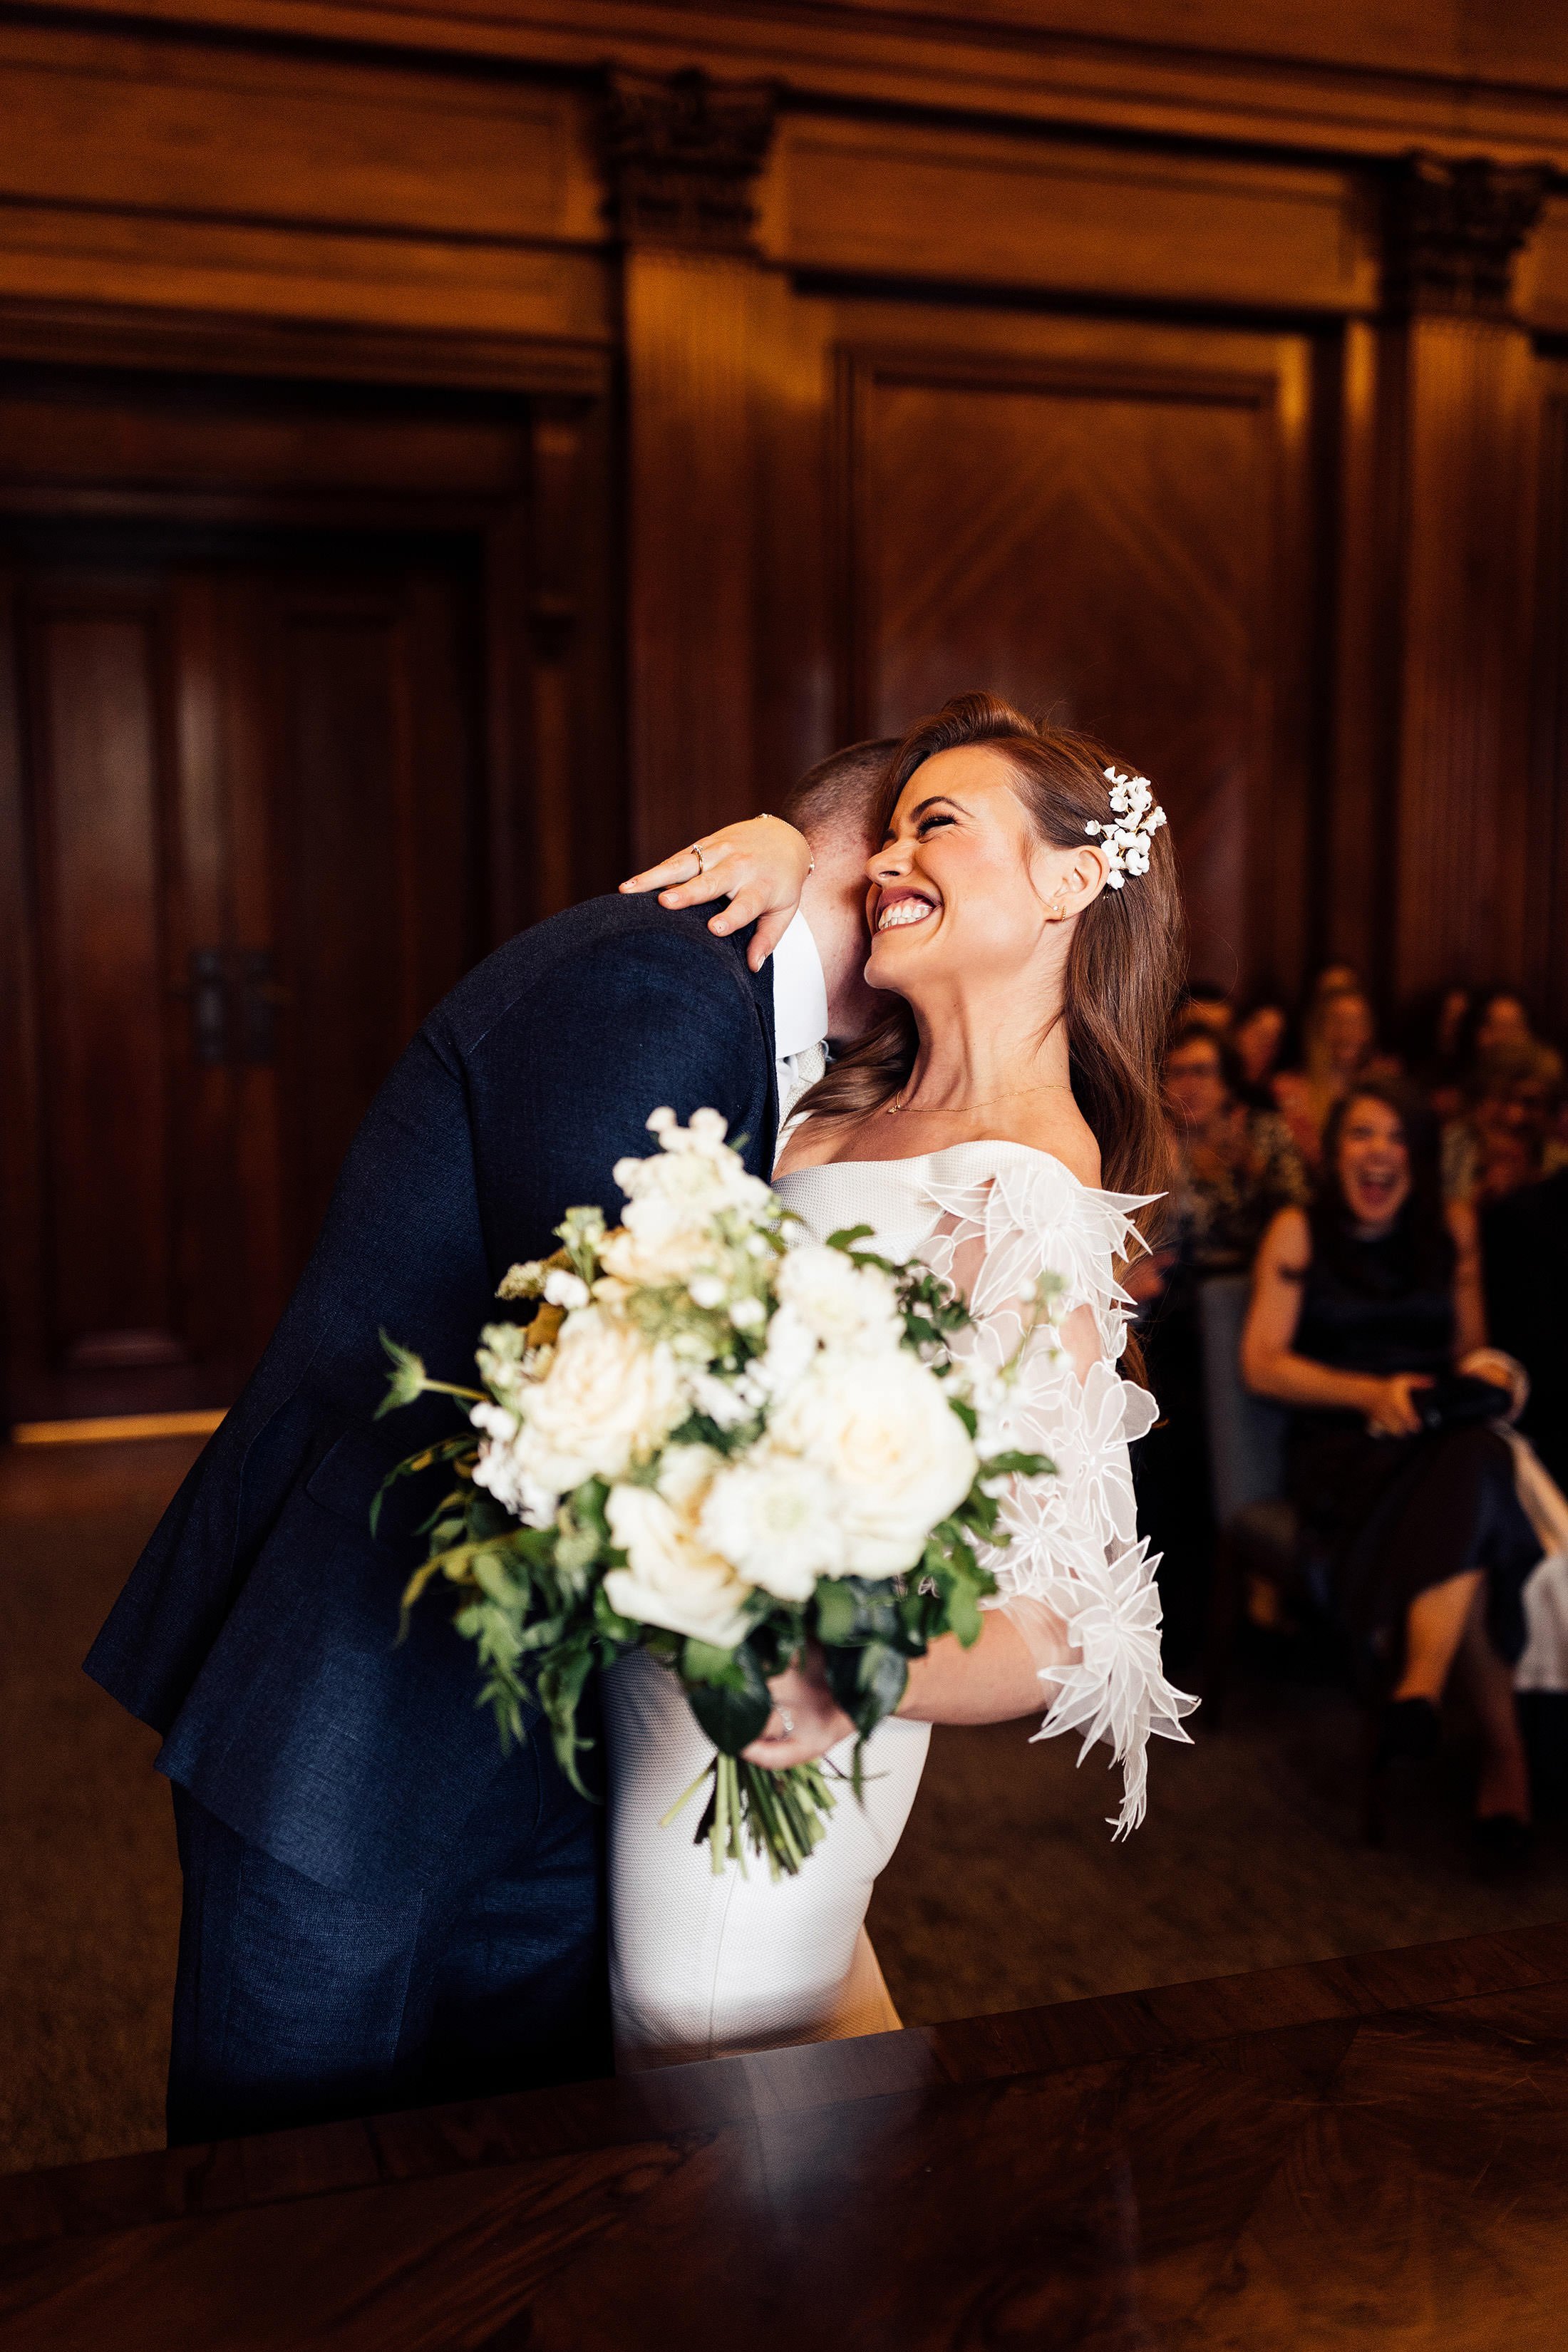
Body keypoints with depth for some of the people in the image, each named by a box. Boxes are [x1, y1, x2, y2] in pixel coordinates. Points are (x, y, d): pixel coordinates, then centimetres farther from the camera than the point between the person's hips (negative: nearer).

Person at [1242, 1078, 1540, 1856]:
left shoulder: (1453, 1228, 15)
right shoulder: (1298, 1232, 6)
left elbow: (1471, 1349, 21)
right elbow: (1262, 1363, -1)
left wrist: (1487, 1373, -5)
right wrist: (1372, 1392, -14)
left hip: (1441, 1436, 3)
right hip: (1339, 1445, -2)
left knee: (1476, 1461, -38)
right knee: (1469, 1529, -36)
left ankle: (1419, 1686, -44)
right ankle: (1502, 1741, -31)